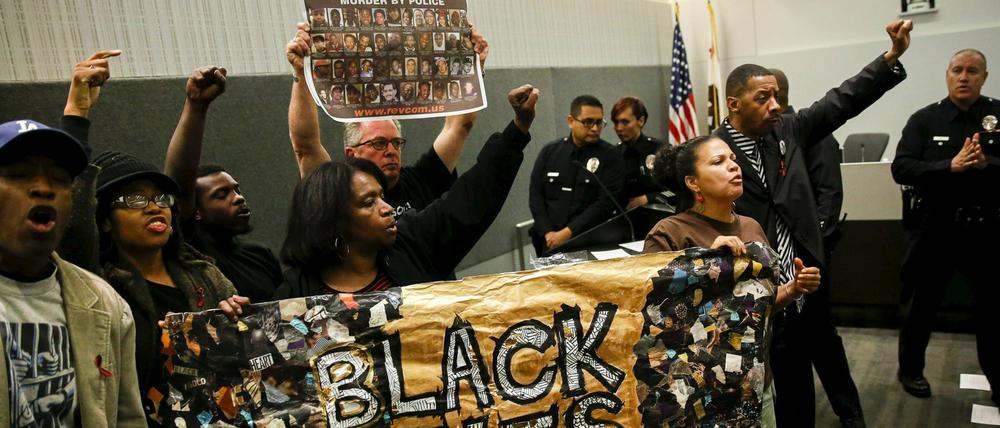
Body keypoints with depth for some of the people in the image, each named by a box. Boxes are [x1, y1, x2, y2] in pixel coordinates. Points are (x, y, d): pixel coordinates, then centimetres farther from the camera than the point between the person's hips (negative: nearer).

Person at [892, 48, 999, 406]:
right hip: (935, 228, -1)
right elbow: (901, 168, -12)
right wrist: (950, 167, -24)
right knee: (921, 305, 12)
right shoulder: (924, 119, -1)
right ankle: (910, 370, 31)